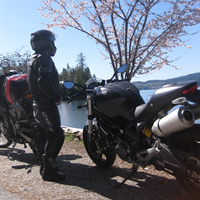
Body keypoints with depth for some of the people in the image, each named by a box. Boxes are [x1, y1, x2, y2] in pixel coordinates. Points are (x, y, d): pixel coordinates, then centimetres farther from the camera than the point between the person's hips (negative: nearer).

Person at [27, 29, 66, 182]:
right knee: (56, 135, -7)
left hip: (38, 104, 11)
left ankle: (44, 166, 27)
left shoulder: (34, 59, 19)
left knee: (44, 136, 16)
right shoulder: (44, 58, -14)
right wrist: (57, 97, -17)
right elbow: (44, 82, -28)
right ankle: (48, 170, -1)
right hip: (46, 105, -11)